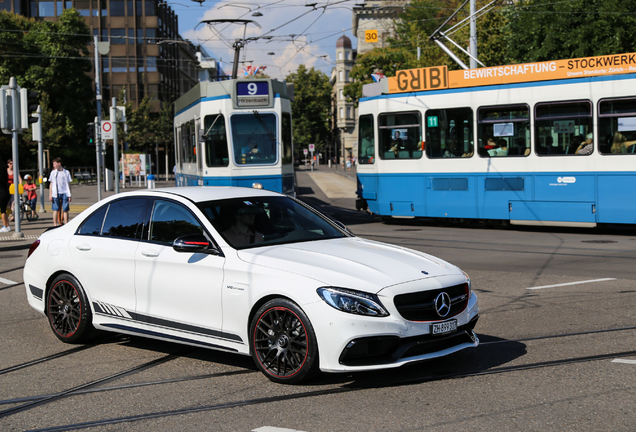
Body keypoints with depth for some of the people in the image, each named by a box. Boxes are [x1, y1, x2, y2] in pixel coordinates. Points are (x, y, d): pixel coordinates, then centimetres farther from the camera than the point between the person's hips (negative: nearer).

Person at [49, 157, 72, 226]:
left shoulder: (66, 172, 5)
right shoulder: (53, 172, 7)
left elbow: (68, 184, 8)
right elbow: (51, 184, 9)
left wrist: (69, 195, 3)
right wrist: (50, 195, 1)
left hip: (64, 193, 0)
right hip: (56, 194, 0)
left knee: (65, 210, 1)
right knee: (56, 210, -1)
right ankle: (55, 224, 4)